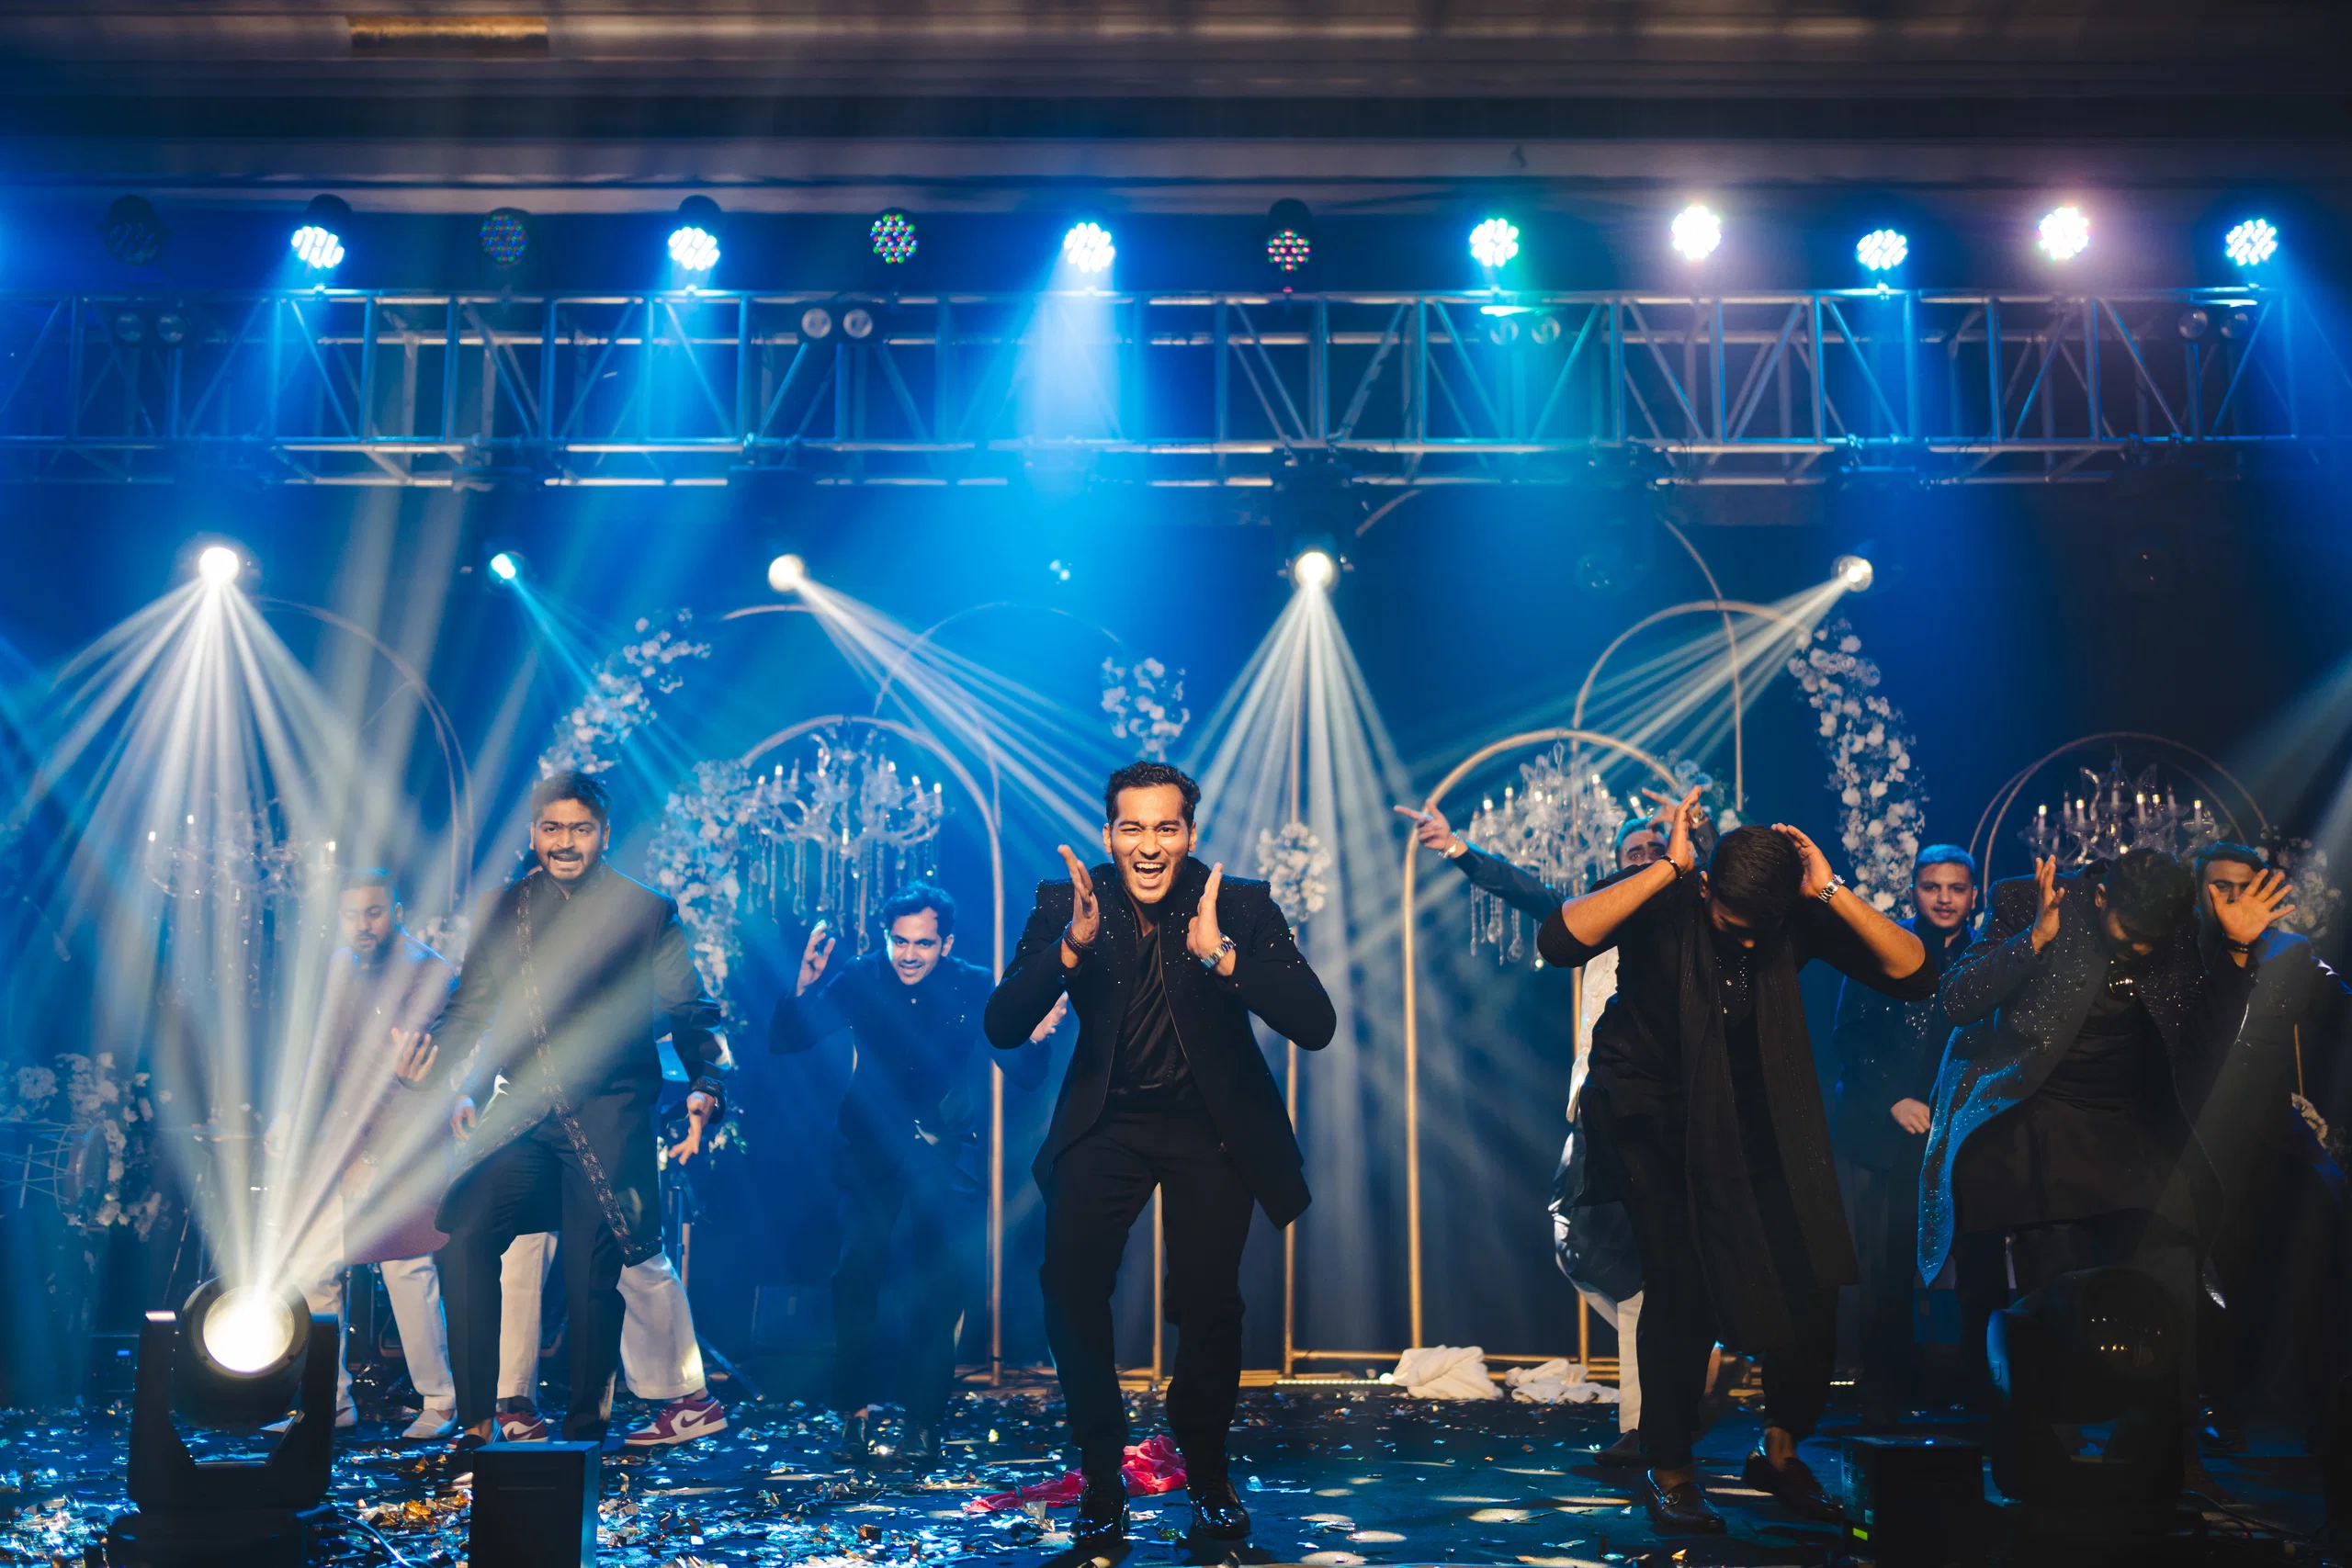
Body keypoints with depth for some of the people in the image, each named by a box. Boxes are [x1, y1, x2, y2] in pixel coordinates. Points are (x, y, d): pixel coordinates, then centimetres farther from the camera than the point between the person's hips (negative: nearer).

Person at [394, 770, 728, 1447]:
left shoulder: (646, 914, 5)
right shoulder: (506, 910, 13)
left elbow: (690, 1014, 7)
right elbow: (472, 1005, 16)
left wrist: (705, 1085, -10)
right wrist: (465, 1087, -3)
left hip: (609, 1118, -3)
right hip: (523, 1115, 3)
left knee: (593, 1274, -4)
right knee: (462, 1233, -15)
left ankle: (585, 1427, 13)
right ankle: (476, 1420, -6)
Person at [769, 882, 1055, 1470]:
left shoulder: (974, 988, -4)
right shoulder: (858, 979, -5)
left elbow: (1026, 1076, -4)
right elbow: (782, 1042, -6)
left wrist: (1033, 1038, -26)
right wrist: (802, 990, -24)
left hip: (945, 1152, 0)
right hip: (871, 1150, 0)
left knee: (939, 1288, -4)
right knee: (856, 1277, -11)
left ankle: (923, 1422, 8)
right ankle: (855, 1412, 4)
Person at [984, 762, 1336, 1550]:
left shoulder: (1241, 906, -8)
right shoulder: (1067, 905, -5)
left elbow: (1316, 1026, -18)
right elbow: (1002, 1028, -12)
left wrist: (1222, 954, -32)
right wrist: (1072, 944, -27)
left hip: (1214, 1129, -1)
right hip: (1106, 1124, 1)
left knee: (1207, 1301, -10)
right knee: (1070, 1285, -16)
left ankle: (1208, 1475, 16)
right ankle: (1100, 1478, 3)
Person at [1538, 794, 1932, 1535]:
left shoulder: (1797, 917, -10)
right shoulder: (1661, 902, -18)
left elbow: (1913, 973, -16)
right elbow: (1559, 941, -35)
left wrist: (1833, 893, -26)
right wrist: (1667, 868, -35)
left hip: (1753, 1114, 3)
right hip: (1652, 1111, -3)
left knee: (1810, 1273, -5)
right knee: (1681, 1281, -15)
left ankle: (1781, 1450, 18)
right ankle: (1668, 1469, 4)